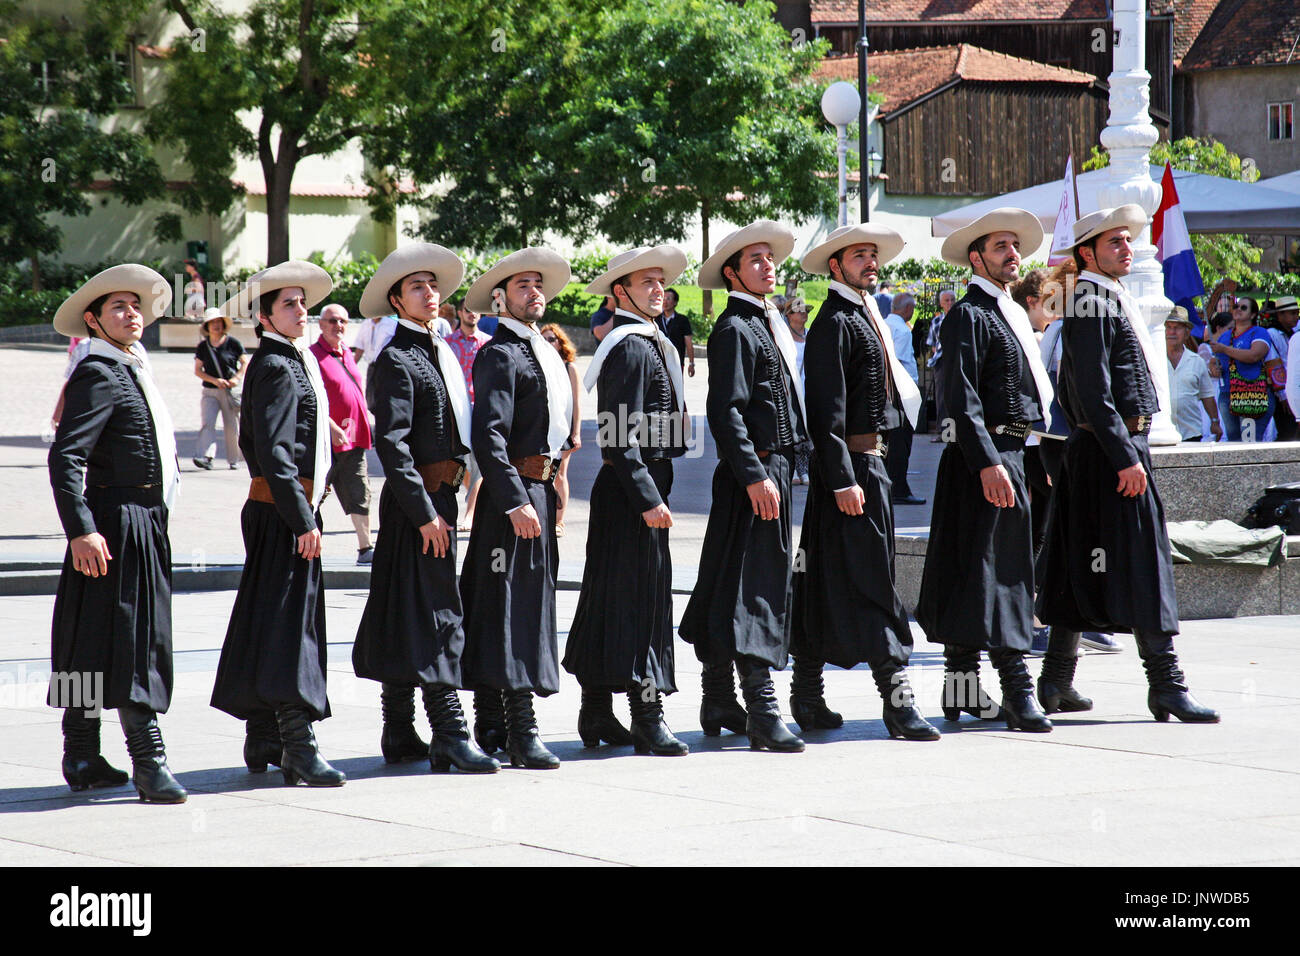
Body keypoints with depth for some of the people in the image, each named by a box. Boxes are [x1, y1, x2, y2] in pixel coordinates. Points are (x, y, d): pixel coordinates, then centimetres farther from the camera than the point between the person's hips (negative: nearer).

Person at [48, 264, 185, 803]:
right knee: (131, 640, -10)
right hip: (117, 526, -9)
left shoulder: (131, 373, 18)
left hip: (144, 525, 9)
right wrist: (82, 529, -26)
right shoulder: (99, 375, -12)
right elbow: (65, 458, -20)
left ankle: (82, 759, 17)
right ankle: (149, 760, -12)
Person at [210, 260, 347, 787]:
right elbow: (273, 451, -20)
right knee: (288, 620, -13)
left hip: (294, 506, 10)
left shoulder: (296, 363, 19)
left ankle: (263, 742, 20)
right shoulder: (275, 367, -13)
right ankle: (298, 744, -17)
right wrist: (302, 517, -23)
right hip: (281, 509, -10)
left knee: (273, 621, 13)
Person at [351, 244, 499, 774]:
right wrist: (424, 511, -20)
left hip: (439, 495, 9)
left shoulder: (442, 353, 16)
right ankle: (449, 735, -11)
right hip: (415, 497, -9)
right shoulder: (396, 359, -11)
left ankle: (400, 735, 17)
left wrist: (444, 499, 14)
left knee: (408, 618, 12)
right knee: (436, 613, -10)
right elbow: (390, 442, -17)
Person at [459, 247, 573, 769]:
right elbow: (488, 436, -18)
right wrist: (516, 501, -23)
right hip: (513, 492, -9)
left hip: (542, 491, 9)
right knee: (513, 604, -9)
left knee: (531, 603, 10)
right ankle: (520, 731, -11)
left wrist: (553, 487, 18)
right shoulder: (499, 354, -10)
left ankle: (490, 724, 15)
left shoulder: (545, 352, 19)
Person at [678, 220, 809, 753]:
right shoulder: (734, 328, -11)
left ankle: (718, 704, 21)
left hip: (772, 469, 9)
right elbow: (726, 411, -17)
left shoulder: (769, 325, 18)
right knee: (754, 588, -11)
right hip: (751, 473, -9)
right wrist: (754, 475, -22)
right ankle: (761, 713, -14)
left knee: (727, 587, 14)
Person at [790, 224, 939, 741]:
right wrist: (843, 479, -22)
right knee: (871, 581, -10)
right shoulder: (834, 323, -12)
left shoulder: (863, 319, 19)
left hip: (869, 461, 10)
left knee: (824, 580, 12)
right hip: (849, 465, -10)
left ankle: (807, 698, 16)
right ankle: (896, 698, -11)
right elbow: (827, 410, -18)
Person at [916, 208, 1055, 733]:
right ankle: (1016, 690, -14)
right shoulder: (969, 315, -10)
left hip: (1014, 453, 10)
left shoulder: (1012, 313, 20)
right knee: (996, 570, -10)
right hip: (987, 456, -10)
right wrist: (988, 463, -24)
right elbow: (962, 398, -17)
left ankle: (962, 687, 14)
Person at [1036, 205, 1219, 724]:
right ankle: (1165, 685, -10)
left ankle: (1057, 683, 14)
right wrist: (1126, 458, -23)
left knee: (1079, 569, 10)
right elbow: (1094, 392, -19)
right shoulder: (1091, 302, -12)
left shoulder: (1117, 301, 19)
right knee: (1140, 562, -10)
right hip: (1110, 448, -10)